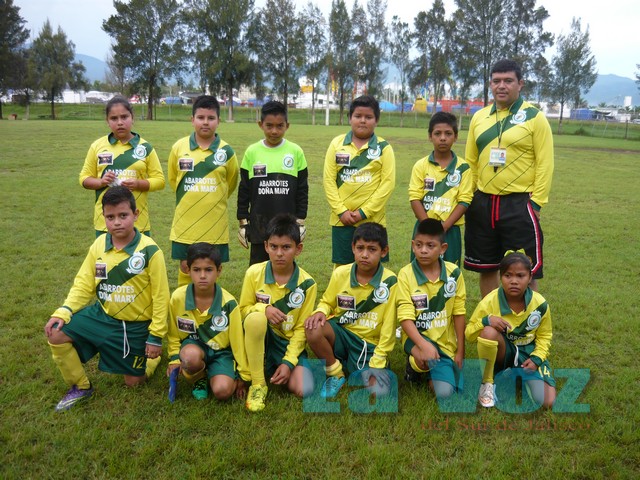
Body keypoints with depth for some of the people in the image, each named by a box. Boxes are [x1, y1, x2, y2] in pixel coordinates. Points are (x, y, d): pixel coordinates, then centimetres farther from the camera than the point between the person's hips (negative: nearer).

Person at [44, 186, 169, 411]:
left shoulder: (150, 251, -19)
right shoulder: (98, 245, -6)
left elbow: (160, 296, -14)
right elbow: (83, 285, 0)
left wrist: (156, 337, -12)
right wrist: (63, 312, -16)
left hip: (136, 326, -4)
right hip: (102, 315, 4)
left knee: (133, 382, 4)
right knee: (56, 333, -14)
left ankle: (152, 355, 38)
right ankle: (80, 387, 7)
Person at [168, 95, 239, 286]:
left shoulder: (226, 151, -4)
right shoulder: (179, 147, -2)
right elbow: (173, 179, 12)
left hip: (215, 227, 0)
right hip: (185, 226, 1)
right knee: (186, 270, 9)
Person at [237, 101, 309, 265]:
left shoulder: (296, 152, -2)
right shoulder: (252, 152, -1)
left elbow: (303, 190, 4)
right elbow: (244, 190, 5)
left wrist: (300, 222, 2)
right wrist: (243, 222, 4)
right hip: (259, 225, 0)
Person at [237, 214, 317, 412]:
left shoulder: (307, 283, -10)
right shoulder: (254, 273, -10)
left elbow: (301, 328, -5)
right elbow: (243, 309, 0)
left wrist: (289, 362, -15)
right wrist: (263, 308, -23)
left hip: (289, 343, 0)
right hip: (259, 338, 0)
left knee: (302, 389, -23)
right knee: (256, 318, -35)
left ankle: (279, 370, 13)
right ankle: (258, 383, -19)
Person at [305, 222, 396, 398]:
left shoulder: (390, 282, -13)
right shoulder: (340, 273, -5)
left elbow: (388, 327, -9)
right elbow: (327, 302, 11)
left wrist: (377, 363, -13)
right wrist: (320, 312, -15)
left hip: (370, 344, -2)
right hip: (341, 334, 2)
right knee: (313, 329, -30)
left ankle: (358, 370, 11)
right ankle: (336, 374, -5)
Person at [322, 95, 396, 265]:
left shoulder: (384, 148, -1)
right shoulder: (337, 144, 4)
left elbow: (388, 183, -6)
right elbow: (328, 179, 0)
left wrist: (364, 212, -12)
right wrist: (341, 211, -9)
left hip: (372, 220, -1)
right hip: (341, 219, 1)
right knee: (342, 267, 9)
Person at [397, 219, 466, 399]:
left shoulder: (453, 273, -5)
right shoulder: (406, 274, -13)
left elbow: (458, 313, 2)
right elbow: (405, 317, -17)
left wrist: (460, 351, 3)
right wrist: (424, 345, -32)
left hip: (446, 343, 3)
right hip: (417, 337, -3)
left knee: (444, 393, -11)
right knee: (426, 358, -36)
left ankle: (429, 373, 24)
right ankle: (415, 366, 2)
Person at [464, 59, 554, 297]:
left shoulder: (534, 117, -4)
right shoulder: (479, 117, 9)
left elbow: (545, 164, -7)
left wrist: (536, 202, -12)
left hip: (519, 204, -4)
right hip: (482, 203, 5)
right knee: (486, 267, 14)